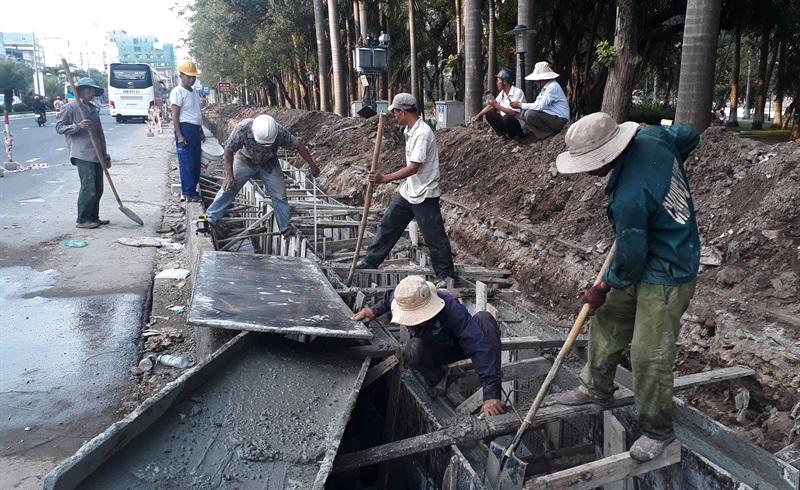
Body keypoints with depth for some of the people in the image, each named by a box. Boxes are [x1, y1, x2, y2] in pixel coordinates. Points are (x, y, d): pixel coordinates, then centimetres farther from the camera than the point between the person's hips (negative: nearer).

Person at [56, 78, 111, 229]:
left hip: (96, 155, 7)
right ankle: (82, 220, 2)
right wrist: (77, 126, -20)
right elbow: (59, 127, -4)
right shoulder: (71, 108, -3)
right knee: (88, 188, -8)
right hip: (83, 155, -7)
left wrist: (105, 155, 19)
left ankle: (93, 217, 21)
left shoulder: (94, 109, 17)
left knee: (98, 189, 9)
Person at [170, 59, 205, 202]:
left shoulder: (193, 91, 15)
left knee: (196, 162, 11)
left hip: (195, 130, 9)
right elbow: (175, 115, -14)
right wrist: (179, 135, -20)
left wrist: (201, 131, 22)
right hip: (185, 129, -9)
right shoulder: (178, 92, -10)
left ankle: (192, 189, 20)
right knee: (186, 163, -6)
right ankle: (187, 193, -3)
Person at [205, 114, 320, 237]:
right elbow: (229, 149, -22)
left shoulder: (280, 132, -34)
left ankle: (286, 227, 9)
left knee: (279, 194, -3)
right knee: (228, 188, 0)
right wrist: (229, 174, -22)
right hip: (245, 161, 0)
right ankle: (211, 218, 15)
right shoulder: (242, 128, -36)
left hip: (269, 165, 1)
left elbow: (299, 146, -20)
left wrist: (313, 166, -14)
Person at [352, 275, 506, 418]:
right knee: (412, 350, -33)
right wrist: (374, 311, -11)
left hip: (462, 345, -2)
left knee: (484, 318, -34)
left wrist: (490, 395, -52)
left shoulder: (452, 309, -39)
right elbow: (390, 297, 4)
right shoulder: (404, 301, -25)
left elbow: (480, 347, -45)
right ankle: (436, 377, 2)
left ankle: (495, 396, -32)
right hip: (438, 351, 3)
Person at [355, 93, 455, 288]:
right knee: (388, 224, 17)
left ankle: (445, 275, 13)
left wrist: (385, 178, -25)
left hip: (424, 195, -10)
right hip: (408, 191, 10)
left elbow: (413, 168, -27)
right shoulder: (409, 130, 7)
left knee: (434, 237, 0)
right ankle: (371, 260, 31)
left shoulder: (422, 133, -23)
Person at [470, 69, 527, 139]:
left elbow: (513, 112, -28)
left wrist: (497, 105, -26)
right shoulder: (502, 93, 5)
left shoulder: (518, 92, -19)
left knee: (507, 118, -36)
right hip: (506, 121, 8)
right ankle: (504, 134, 0)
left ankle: (515, 137, -9)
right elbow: (490, 106, 7)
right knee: (489, 114, -1)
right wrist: (478, 115, -4)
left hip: (519, 126, -7)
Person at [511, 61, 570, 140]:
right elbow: (537, 104, 9)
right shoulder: (544, 88, 12)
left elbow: (540, 106, -24)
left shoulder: (553, 86, -17)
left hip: (560, 121, -9)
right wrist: (520, 105, -4)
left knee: (530, 114, -23)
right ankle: (545, 134, 1)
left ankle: (550, 133, -9)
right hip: (551, 117, 9)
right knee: (524, 113, 5)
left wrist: (521, 105, -15)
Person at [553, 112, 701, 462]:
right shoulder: (651, 137, -10)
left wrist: (604, 288, -1)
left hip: (667, 279, -10)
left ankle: (658, 431, 20)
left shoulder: (628, 198, -34)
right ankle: (597, 388, 37)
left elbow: (630, 259, -20)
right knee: (607, 324, 18)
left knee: (650, 355, 0)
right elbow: (689, 135, 13)